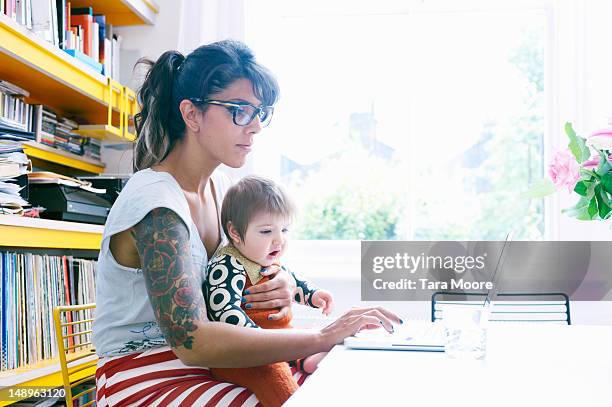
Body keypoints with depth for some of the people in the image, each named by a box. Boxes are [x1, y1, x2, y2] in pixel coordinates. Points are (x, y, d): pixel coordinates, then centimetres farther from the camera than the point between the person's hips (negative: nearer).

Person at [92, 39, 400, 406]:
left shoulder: (218, 184, 4)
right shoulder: (156, 203, -22)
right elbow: (191, 343, -31)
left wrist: (284, 282, -9)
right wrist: (323, 337, -32)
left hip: (201, 365, 8)